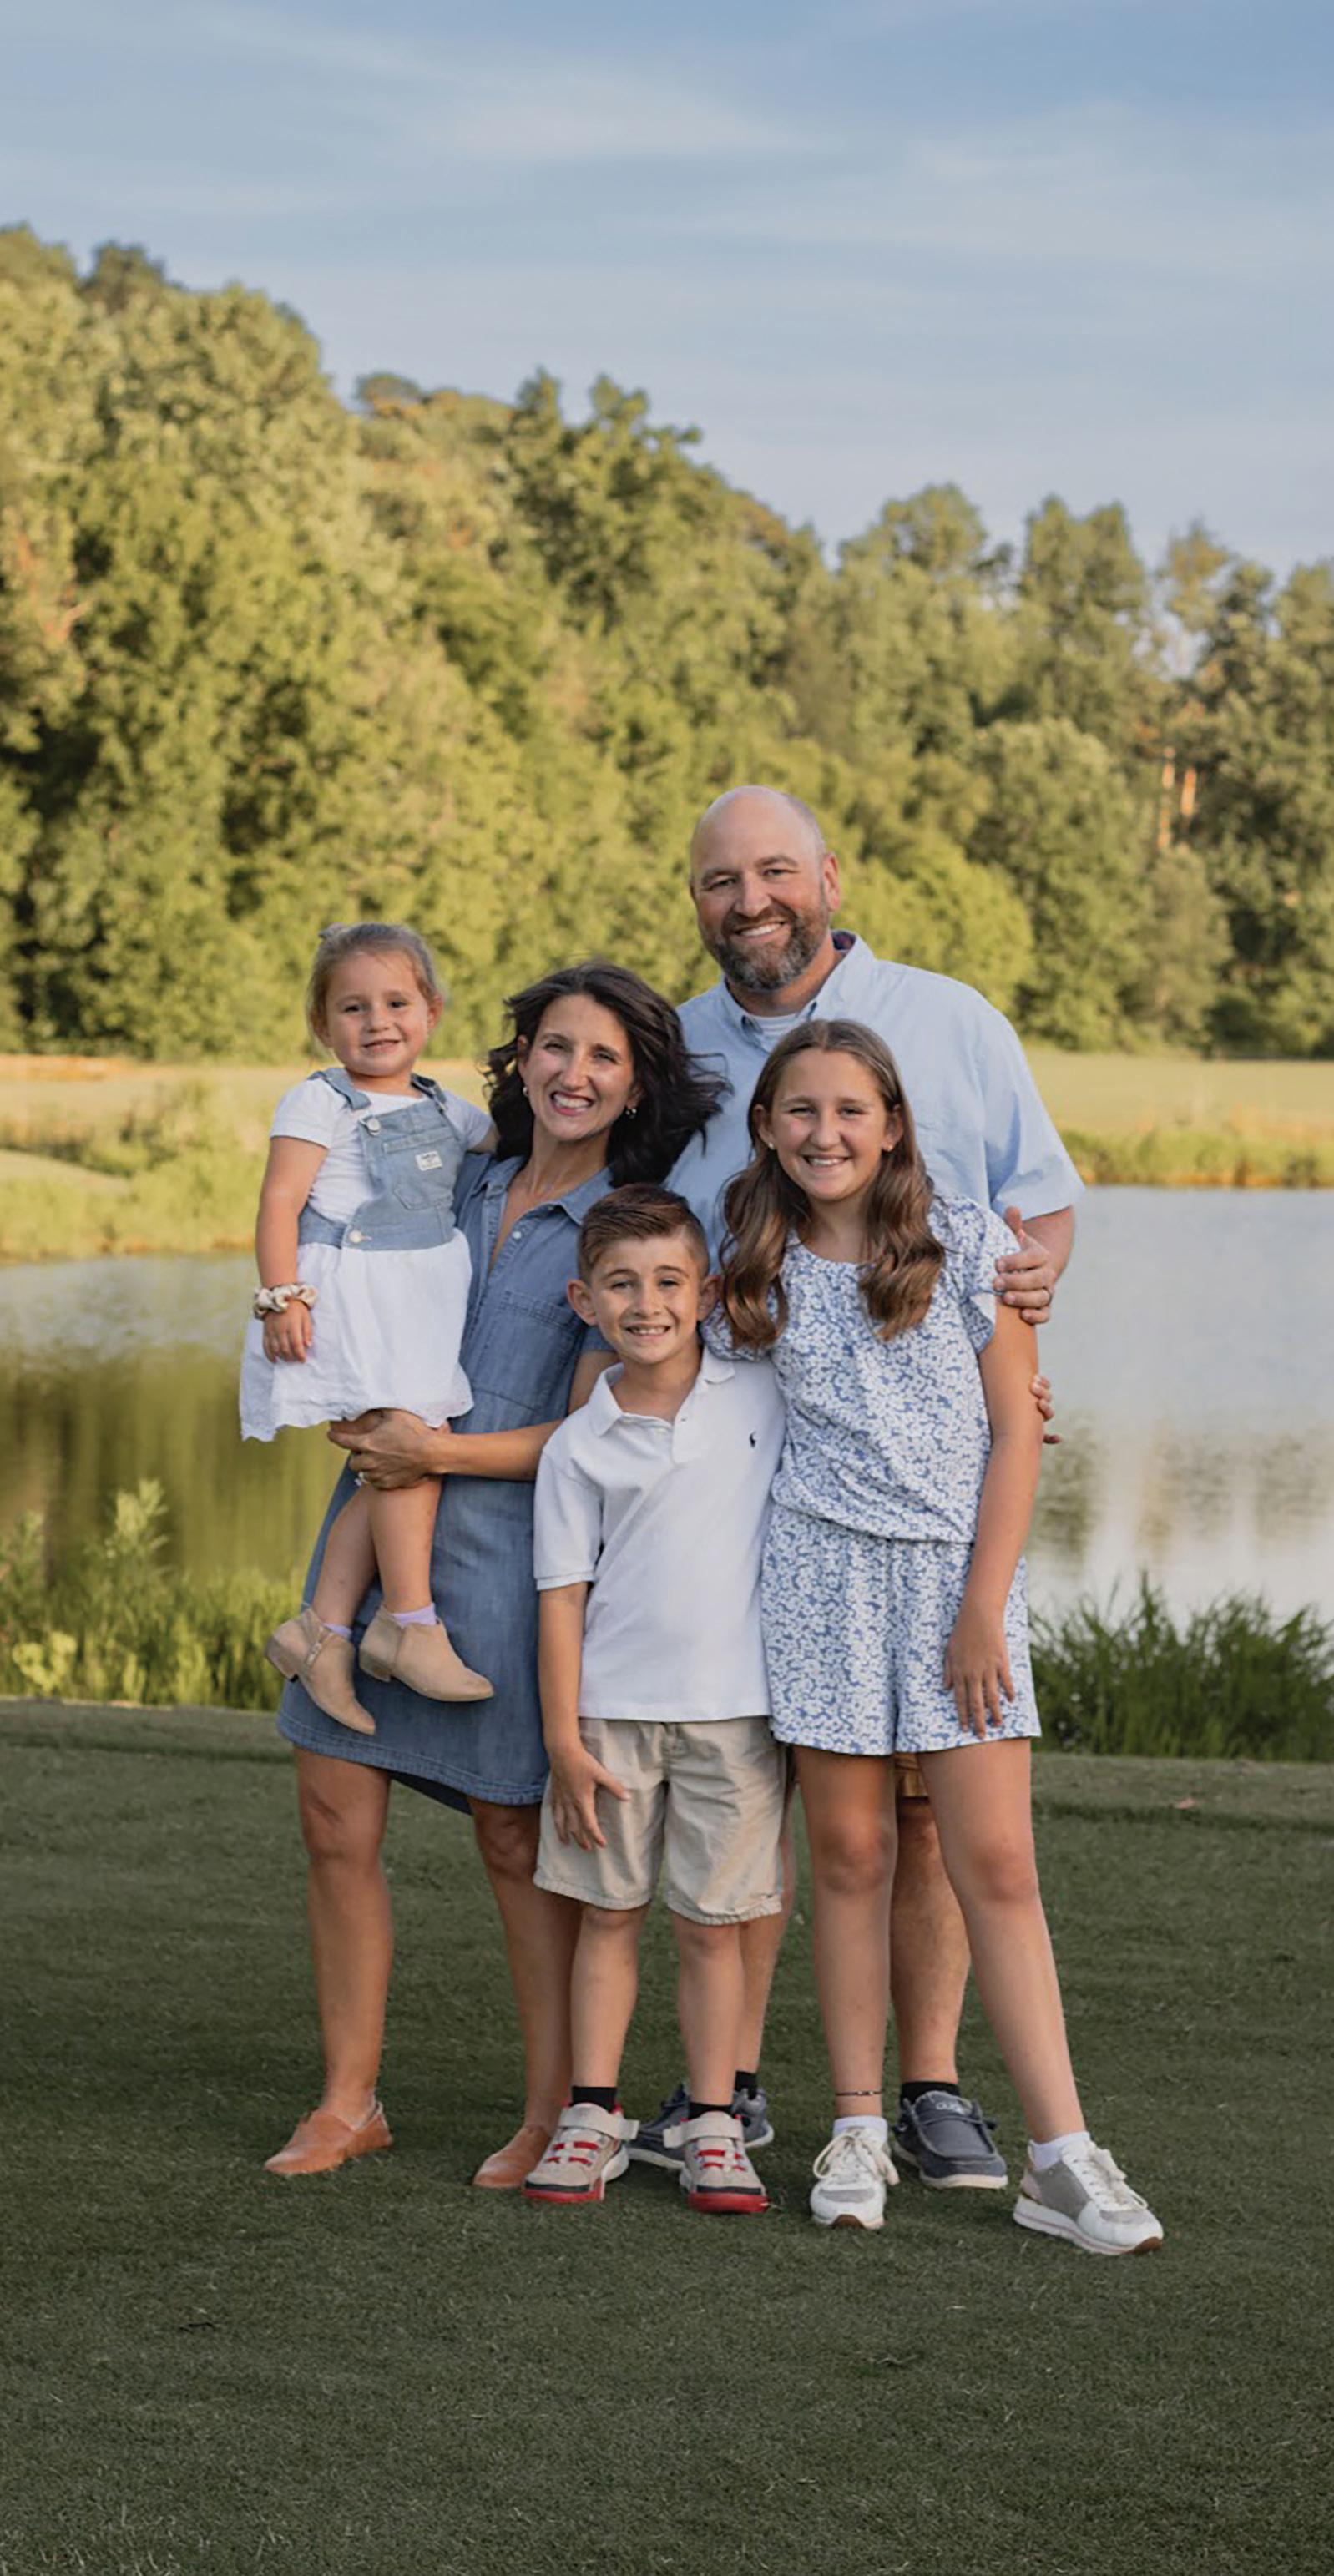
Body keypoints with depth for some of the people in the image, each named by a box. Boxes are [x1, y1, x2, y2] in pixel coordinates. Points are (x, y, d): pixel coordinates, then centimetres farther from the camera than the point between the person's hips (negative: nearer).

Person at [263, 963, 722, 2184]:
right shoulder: (460, 1187, 13)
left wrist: (440, 1452, -16)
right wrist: (366, 1423, 3)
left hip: (508, 1536, -5)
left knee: (518, 1839, 1)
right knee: (336, 1816, 2)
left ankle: (555, 2118, 12)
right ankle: (349, 2102, 13)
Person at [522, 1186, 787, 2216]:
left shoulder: (765, 1402, 1)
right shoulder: (579, 1447, 0)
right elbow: (563, 1596, -1)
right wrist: (563, 1739, -5)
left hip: (735, 1708, 0)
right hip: (614, 1709, 0)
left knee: (711, 1925, 5)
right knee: (609, 1916, 8)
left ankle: (714, 2124, 12)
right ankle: (593, 2114, 16)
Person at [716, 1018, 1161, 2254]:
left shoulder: (965, 1240, -1)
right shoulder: (759, 1267, 5)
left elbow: (1016, 1432, -2)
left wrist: (983, 1608, -7)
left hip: (959, 1566, -2)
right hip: (824, 1569, 2)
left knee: (996, 1863, -6)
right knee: (848, 1853, 3)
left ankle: (1062, 2157, -5)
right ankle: (857, 2131, 12)